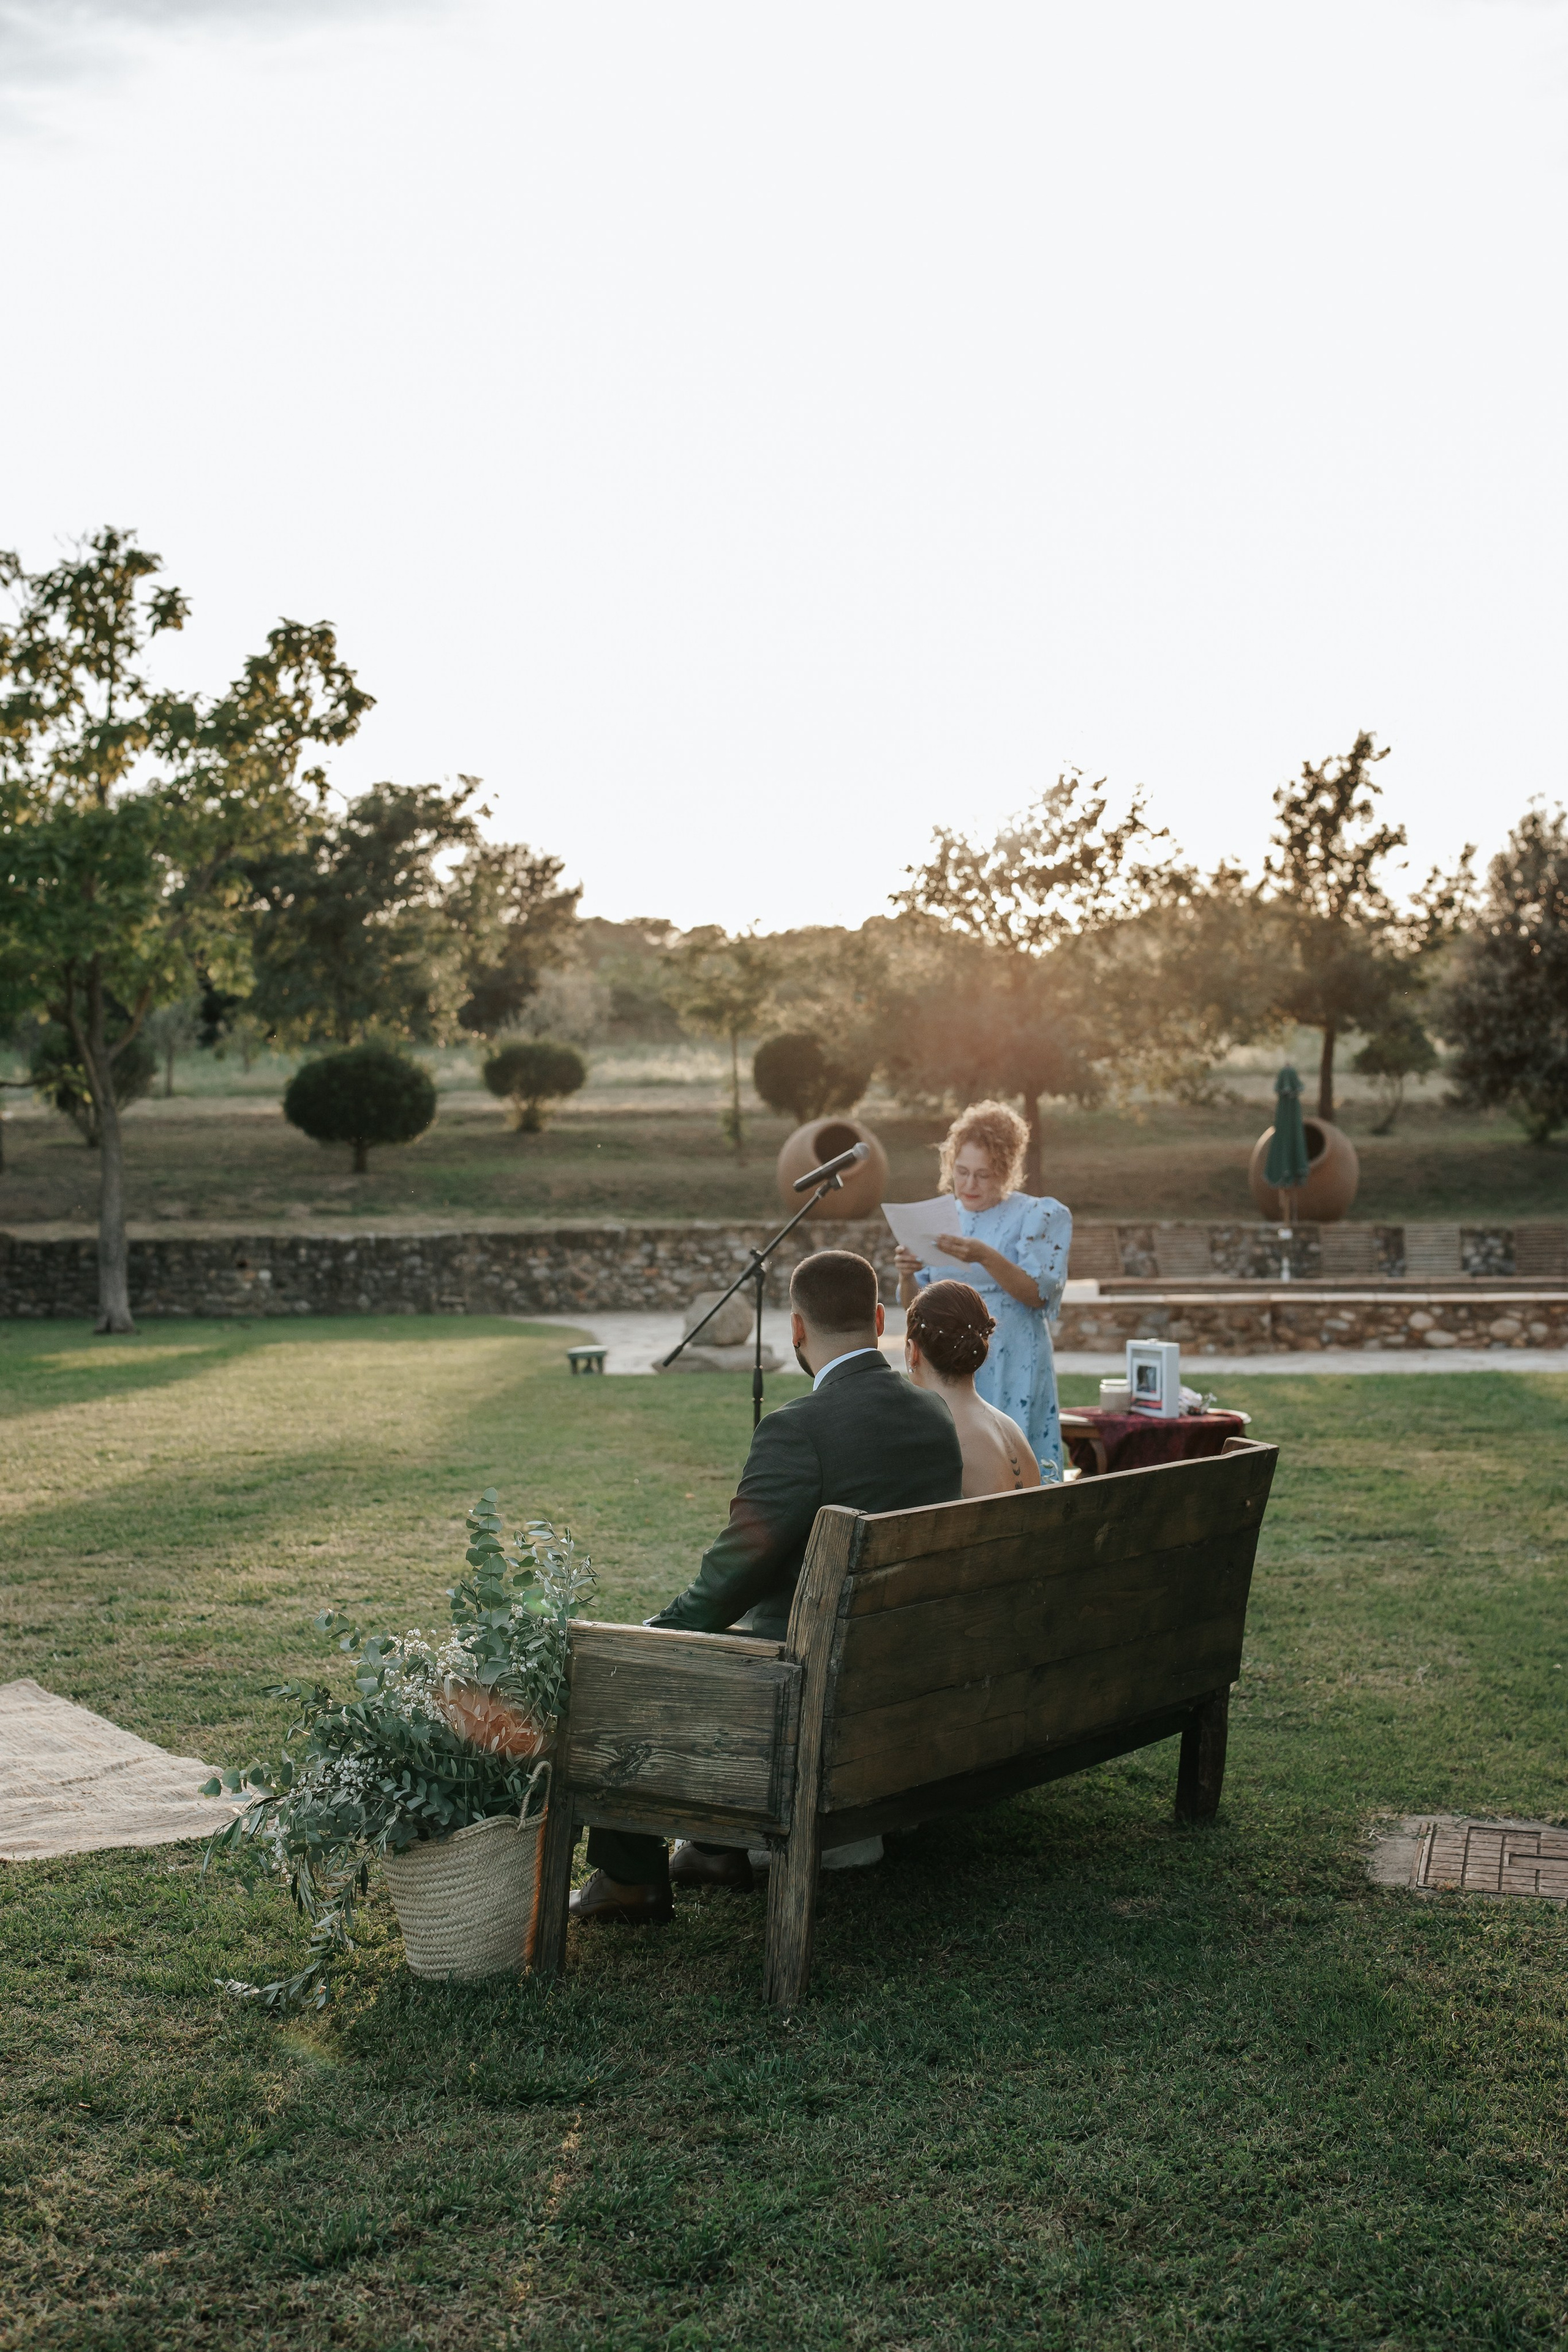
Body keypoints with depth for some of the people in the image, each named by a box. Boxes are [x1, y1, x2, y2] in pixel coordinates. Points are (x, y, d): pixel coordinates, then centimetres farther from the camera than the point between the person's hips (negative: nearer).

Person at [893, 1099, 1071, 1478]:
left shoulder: (1039, 1216, -1)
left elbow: (1039, 1293, -14)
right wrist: (907, 1276, -12)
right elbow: (914, 1306, 10)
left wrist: (985, 1258, -27)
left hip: (1011, 1372, -4)